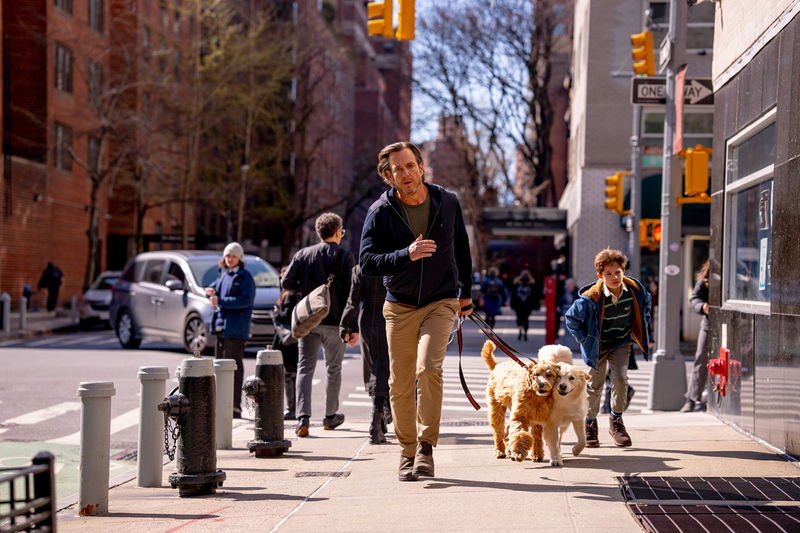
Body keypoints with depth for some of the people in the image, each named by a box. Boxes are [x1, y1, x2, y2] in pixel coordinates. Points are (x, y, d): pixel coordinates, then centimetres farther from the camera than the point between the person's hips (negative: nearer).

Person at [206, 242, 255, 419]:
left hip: (235, 329, -8)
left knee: (234, 366, -7)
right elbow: (214, 287, 28)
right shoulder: (223, 274, 16)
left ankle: (235, 407, -5)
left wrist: (220, 301, -18)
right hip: (221, 325, 8)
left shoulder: (245, 277, -7)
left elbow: (246, 300, -18)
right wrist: (211, 292, 3)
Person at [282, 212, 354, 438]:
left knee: (305, 368, 0)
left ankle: (303, 419, -15)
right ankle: (330, 416, 26)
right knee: (333, 368, 15)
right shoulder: (345, 256, -3)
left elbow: (287, 282, 2)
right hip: (334, 321, -1)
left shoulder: (303, 254, 4)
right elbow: (350, 290, -7)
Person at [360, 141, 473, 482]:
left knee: (429, 368, -22)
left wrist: (464, 292, 22)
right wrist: (406, 255, -31)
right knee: (401, 384, 3)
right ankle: (407, 453, 18)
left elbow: (461, 247, 15)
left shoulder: (447, 203, -2)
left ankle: (426, 446, -12)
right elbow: (366, 262, -16)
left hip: (441, 303, -1)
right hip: (400, 306, 1)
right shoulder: (380, 211, -8)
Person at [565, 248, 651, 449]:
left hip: (622, 343, 2)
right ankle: (590, 424, 24)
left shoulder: (635, 289, -16)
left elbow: (646, 303, 9)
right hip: (598, 346, -2)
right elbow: (571, 318, -13)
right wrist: (585, 339, -11)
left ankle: (616, 421, 5)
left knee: (620, 379, -14)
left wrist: (641, 330, 7)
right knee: (595, 385, 5)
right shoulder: (592, 297, -27)